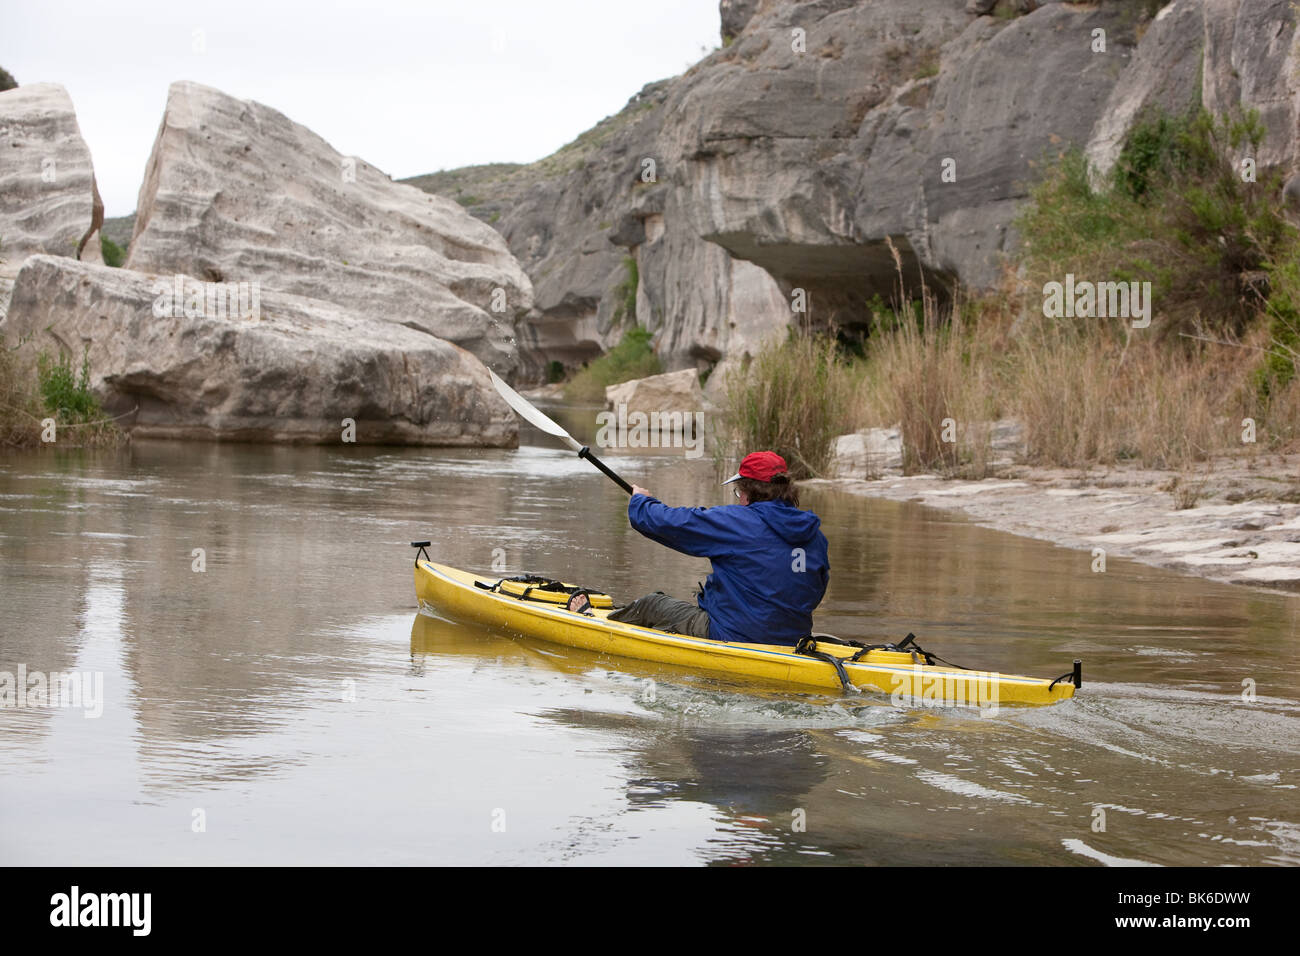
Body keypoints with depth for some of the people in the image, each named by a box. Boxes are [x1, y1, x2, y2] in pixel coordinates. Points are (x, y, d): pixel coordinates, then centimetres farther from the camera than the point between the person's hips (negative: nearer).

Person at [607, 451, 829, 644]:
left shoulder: (735, 521, -17)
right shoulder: (814, 535, 2)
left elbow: (670, 523, -10)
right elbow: (816, 594, 14)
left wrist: (641, 501, 14)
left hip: (734, 637, -7)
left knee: (651, 605, 15)